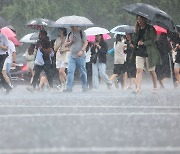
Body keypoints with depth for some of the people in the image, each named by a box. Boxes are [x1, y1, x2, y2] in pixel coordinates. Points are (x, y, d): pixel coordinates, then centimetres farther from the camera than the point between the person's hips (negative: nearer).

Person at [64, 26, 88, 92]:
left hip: (80, 56, -3)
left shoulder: (81, 33, 0)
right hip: (72, 56, 3)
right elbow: (66, 44, 18)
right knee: (70, 71, -9)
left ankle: (84, 88, 17)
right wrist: (70, 42, -4)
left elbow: (86, 43, -6)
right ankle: (69, 88, -12)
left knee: (82, 72, 5)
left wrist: (82, 50, -21)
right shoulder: (69, 34, 13)